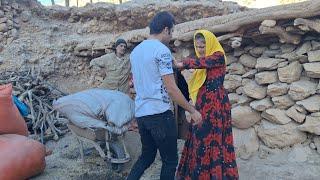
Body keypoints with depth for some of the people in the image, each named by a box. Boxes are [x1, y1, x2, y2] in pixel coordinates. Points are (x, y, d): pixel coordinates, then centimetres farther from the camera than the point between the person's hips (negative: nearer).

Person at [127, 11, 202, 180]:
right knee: (170, 160, 7)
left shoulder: (135, 50, 13)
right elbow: (171, 89, -16)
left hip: (140, 112, 8)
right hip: (159, 113, -8)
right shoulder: (162, 50, -12)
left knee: (147, 156, 21)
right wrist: (192, 110, -8)